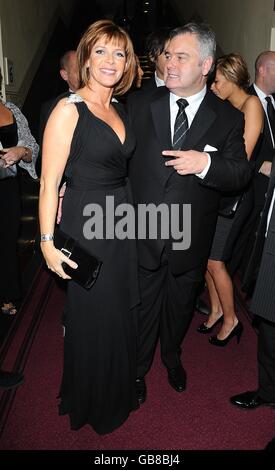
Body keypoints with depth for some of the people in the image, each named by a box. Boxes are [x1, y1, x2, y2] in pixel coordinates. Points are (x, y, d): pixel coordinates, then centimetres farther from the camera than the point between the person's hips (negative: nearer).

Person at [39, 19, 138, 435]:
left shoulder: (120, 111, 10)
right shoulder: (69, 110, -13)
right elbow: (49, 182, -14)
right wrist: (47, 242, -15)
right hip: (85, 228, -7)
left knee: (121, 314, 19)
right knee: (92, 319, 8)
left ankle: (119, 393, 45)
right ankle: (89, 404, 37)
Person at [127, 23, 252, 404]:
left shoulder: (228, 118, -4)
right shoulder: (139, 105, -3)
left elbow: (241, 175, -9)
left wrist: (206, 163, -29)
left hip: (191, 240, 1)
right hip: (142, 235, -1)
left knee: (180, 306, 22)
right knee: (142, 308, 15)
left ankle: (172, 358, 52)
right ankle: (137, 369, 41)